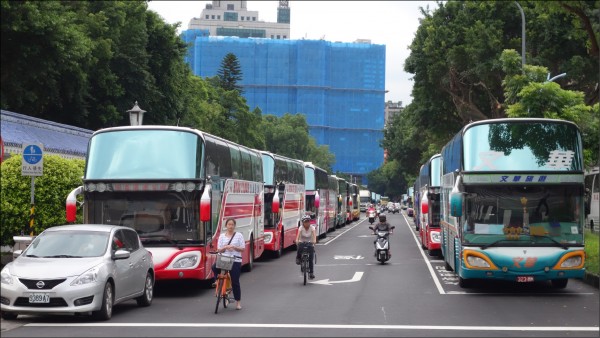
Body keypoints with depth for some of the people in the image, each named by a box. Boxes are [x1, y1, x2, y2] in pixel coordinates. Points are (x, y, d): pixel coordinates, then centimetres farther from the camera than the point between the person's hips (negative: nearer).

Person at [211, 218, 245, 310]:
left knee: (235, 281, -3)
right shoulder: (222, 236, 10)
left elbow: (242, 249, 1)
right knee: (214, 267, -30)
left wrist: (234, 247, -16)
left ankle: (238, 302, 9)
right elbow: (218, 250, 7)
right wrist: (225, 247, -13)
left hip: (235, 260, -2)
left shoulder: (239, 235, 3)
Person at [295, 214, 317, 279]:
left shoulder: (312, 228, -9)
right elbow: (298, 234, -25)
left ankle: (311, 272, -4)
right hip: (302, 242, 0)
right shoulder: (301, 228, -9)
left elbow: (314, 235, -25)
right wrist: (297, 240, -45)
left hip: (310, 243, 0)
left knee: (311, 258, -12)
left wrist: (314, 241, -45)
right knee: (300, 246, -38)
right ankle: (298, 258, -11)